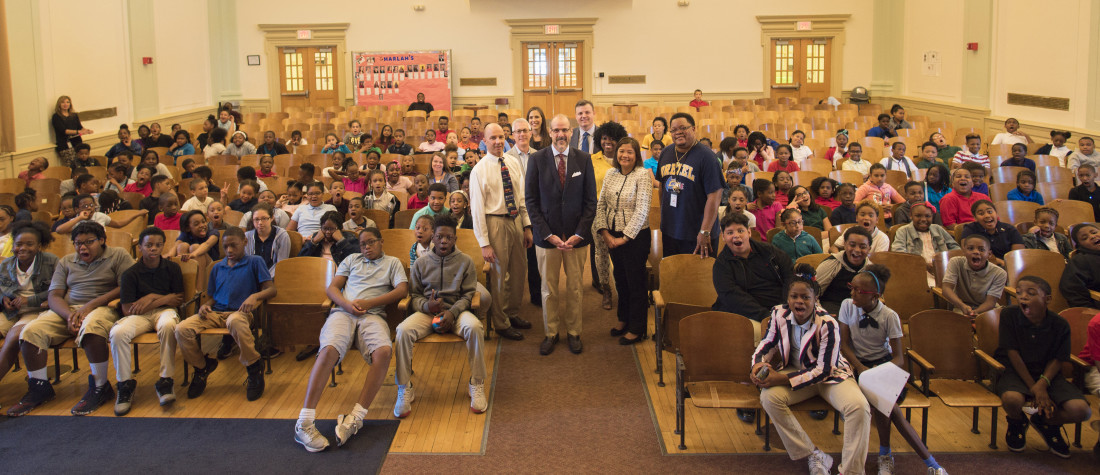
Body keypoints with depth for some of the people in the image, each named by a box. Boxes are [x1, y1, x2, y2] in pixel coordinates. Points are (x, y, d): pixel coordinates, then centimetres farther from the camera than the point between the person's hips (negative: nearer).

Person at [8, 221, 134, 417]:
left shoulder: (118, 256, 6)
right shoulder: (66, 262, 19)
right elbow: (54, 296, 10)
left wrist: (91, 305, -15)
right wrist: (69, 315, -13)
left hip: (103, 307, -5)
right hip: (67, 310, 5)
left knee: (90, 327, -40)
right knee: (31, 331, -21)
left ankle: (100, 387, -24)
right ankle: (39, 388, -4)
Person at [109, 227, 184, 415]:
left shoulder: (172, 268, 7)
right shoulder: (131, 273, 2)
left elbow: (178, 300, 5)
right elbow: (127, 309, -4)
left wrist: (151, 300, -9)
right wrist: (163, 298, -5)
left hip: (164, 311, -1)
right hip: (139, 316, 1)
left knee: (168, 326, -38)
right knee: (118, 333, -31)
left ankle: (165, 381, -27)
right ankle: (125, 384, -13)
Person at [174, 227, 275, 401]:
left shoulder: (254, 262, 7)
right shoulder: (217, 267, 22)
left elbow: (271, 289, -2)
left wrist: (255, 296, -23)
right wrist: (205, 305, 2)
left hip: (239, 312, -5)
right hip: (215, 313, 5)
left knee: (235, 321, -44)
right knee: (182, 329, -22)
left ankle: (254, 368, -22)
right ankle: (201, 367, 7)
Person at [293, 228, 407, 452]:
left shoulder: (392, 263, 24)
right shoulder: (352, 259, 30)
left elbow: (402, 290, 7)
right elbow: (331, 287, 20)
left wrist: (369, 303, -5)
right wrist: (347, 304, -3)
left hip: (372, 314, -1)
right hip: (343, 311, 1)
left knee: (384, 350, -34)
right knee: (329, 350, -31)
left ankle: (355, 417, -33)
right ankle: (304, 423, -35)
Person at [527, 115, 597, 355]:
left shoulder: (583, 159, 1)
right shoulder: (537, 159, -1)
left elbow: (591, 199, 2)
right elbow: (531, 200, -2)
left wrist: (580, 234, -8)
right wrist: (547, 234, -10)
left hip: (576, 236, 1)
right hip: (547, 235, -1)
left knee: (575, 288, 9)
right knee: (549, 289, 8)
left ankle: (574, 333, 23)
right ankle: (551, 333, 22)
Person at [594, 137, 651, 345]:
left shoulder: (642, 175, -12)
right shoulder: (610, 175, 5)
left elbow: (641, 211, -17)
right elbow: (601, 205, 5)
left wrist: (625, 238, -16)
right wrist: (605, 233, -6)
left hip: (636, 236, -5)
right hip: (613, 236, 5)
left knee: (635, 282, 3)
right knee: (620, 280, 17)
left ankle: (637, 328, 15)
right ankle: (624, 319, 34)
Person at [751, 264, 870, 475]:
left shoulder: (828, 325, -23)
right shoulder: (779, 314, -10)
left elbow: (823, 370, -22)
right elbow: (767, 343, 5)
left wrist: (783, 379, -29)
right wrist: (758, 364, -19)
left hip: (830, 375, -3)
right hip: (796, 370, 3)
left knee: (858, 407, -30)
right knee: (769, 397, -27)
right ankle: (814, 457, -17)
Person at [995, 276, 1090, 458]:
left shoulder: (1060, 325, -7)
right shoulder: (1009, 315, -12)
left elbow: (1058, 360, -2)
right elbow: (1013, 354, -12)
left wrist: (1043, 383, -22)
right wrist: (1033, 387, -16)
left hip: (1046, 373, 2)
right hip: (1014, 371, -2)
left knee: (1081, 410, -21)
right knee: (1012, 399, -38)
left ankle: (1045, 421, 17)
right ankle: (1017, 423, 5)